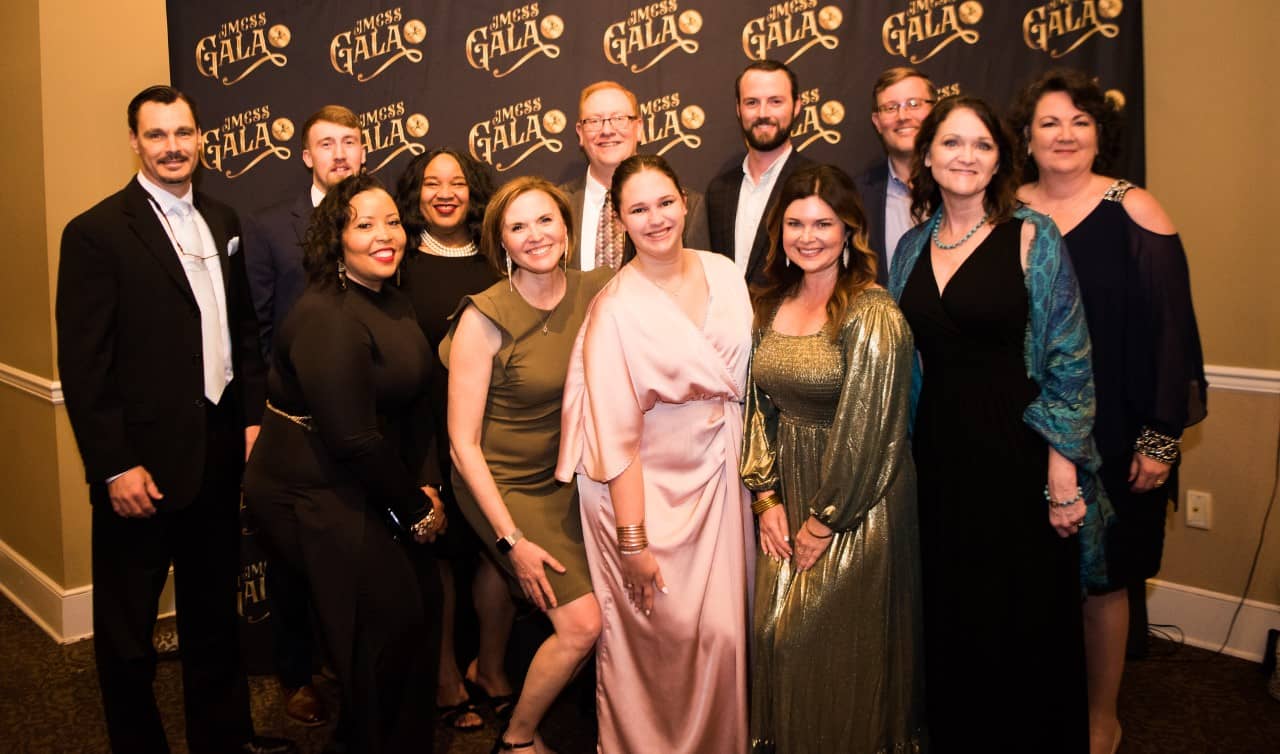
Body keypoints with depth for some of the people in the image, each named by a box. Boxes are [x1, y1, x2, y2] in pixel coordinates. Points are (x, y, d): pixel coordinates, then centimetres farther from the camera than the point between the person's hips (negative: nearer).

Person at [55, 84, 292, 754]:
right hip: (141, 461, -6)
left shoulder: (223, 222, 9)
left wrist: (251, 418, 7)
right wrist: (114, 467, -16)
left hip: (219, 453, 6)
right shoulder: (96, 233, -10)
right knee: (127, 630, 10)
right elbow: (83, 365, -13)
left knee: (214, 611, 20)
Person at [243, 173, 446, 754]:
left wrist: (427, 486, -3)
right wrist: (413, 510, -13)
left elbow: (409, 411, 9)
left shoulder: (394, 304, 7)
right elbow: (353, 437, -23)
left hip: (364, 488, 8)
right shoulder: (327, 317, -21)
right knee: (393, 627, 0)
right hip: (316, 496, -8)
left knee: (410, 620, 13)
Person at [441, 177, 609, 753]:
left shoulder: (597, 290, -6)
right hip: (503, 484, -5)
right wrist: (512, 540, -17)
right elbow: (462, 440, -15)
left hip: (567, 475, 5)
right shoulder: (485, 317, -18)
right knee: (582, 624, -12)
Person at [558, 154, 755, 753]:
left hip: (717, 477, 5)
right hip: (649, 489, -5)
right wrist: (632, 541, -16)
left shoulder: (724, 273, 0)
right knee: (663, 631, 4)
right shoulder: (615, 309, -15)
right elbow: (615, 433, -16)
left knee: (721, 627, 12)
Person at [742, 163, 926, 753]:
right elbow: (758, 407, 6)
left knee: (838, 648, 4)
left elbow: (864, 430, -18)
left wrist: (823, 522, -12)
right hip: (788, 497, 6)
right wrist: (768, 499, -2)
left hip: (857, 505, -6)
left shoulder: (872, 314, -16)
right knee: (777, 633, 12)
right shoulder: (770, 306, 5)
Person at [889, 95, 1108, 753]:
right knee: (952, 612, 14)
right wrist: (904, 447, 10)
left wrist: (1063, 466, -13)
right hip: (938, 451, 4)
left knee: (1028, 611, 7)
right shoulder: (913, 244, 8)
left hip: (1016, 451, -4)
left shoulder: (1031, 237, -5)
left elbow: (1068, 357, -8)